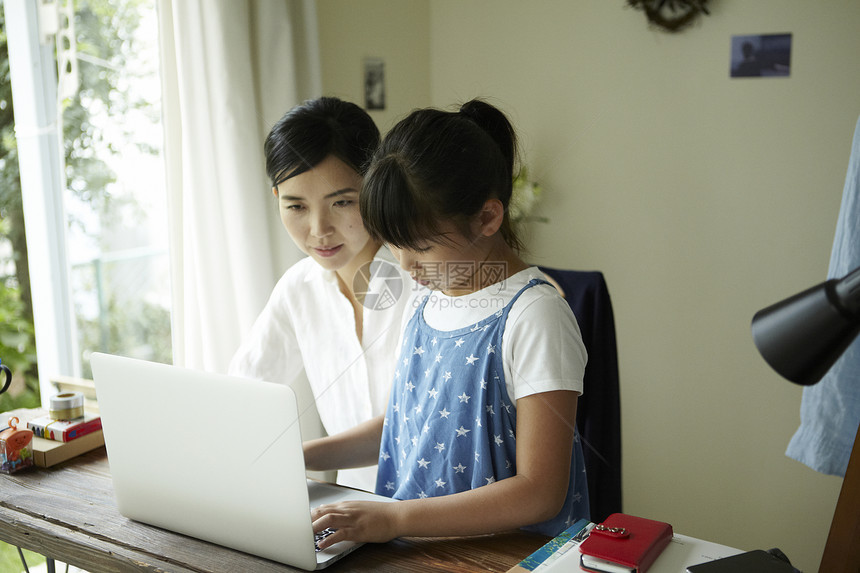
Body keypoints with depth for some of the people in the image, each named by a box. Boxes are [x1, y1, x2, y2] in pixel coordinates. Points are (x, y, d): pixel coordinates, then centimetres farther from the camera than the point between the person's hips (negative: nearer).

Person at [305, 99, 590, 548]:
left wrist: (395, 517, -22)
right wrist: (301, 456, 8)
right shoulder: (427, 301, 7)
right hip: (414, 546, 7)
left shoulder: (534, 317, -16)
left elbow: (539, 493, -18)